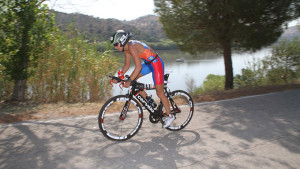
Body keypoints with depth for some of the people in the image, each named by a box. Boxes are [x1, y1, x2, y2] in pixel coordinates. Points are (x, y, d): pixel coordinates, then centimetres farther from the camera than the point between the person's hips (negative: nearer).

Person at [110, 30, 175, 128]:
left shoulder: (132, 47, -25)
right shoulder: (126, 48, 3)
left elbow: (138, 67, -31)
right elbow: (127, 65, 11)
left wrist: (129, 81, -32)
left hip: (156, 64, -9)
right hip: (148, 63, 9)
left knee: (160, 93, -2)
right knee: (132, 80, 6)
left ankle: (170, 116, 15)